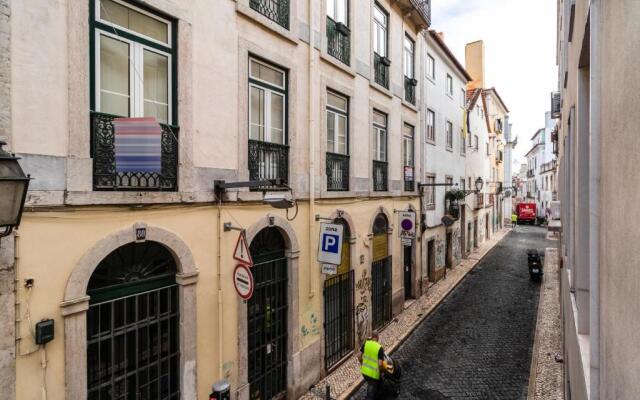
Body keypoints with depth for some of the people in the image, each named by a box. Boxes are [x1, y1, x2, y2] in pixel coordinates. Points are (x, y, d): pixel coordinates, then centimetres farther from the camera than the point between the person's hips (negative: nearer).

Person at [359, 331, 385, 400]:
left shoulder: (366, 343, -7)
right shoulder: (380, 348, -20)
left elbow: (359, 356, -2)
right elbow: (380, 364, -23)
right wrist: (381, 371, -2)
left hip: (364, 371, 5)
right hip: (373, 374, -5)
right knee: (371, 394, 13)